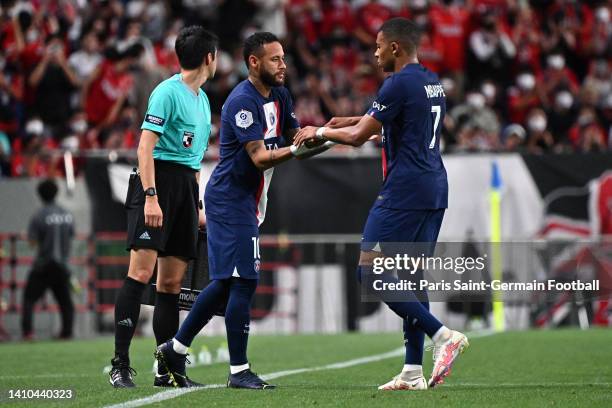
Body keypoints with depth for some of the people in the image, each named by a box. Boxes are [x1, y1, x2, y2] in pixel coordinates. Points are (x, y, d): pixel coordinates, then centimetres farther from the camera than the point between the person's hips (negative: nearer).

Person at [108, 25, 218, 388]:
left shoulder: (203, 99, 20)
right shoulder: (168, 92, -7)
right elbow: (146, 146, -14)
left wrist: (198, 207, 24)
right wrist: (151, 196, -22)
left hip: (187, 186, 8)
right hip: (160, 179, -8)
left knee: (172, 282, 6)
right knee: (142, 272, -14)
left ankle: (167, 370, 8)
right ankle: (120, 365, -15)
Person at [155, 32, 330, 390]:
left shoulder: (279, 95, 10)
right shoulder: (242, 102, -18)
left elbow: (294, 136, 13)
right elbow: (260, 158, -24)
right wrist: (296, 150, -38)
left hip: (247, 200, 10)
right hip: (230, 199, -10)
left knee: (227, 282, 14)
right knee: (244, 281, -9)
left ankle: (176, 348, 22)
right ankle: (239, 370, -5)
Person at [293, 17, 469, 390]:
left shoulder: (400, 84, -13)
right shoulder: (433, 82, 16)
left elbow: (359, 136, -10)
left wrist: (319, 133, 6)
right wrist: (349, 121, 29)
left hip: (404, 192, -9)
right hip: (435, 190, 9)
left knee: (371, 270, -8)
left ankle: (442, 335, -16)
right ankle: (413, 372, 7)